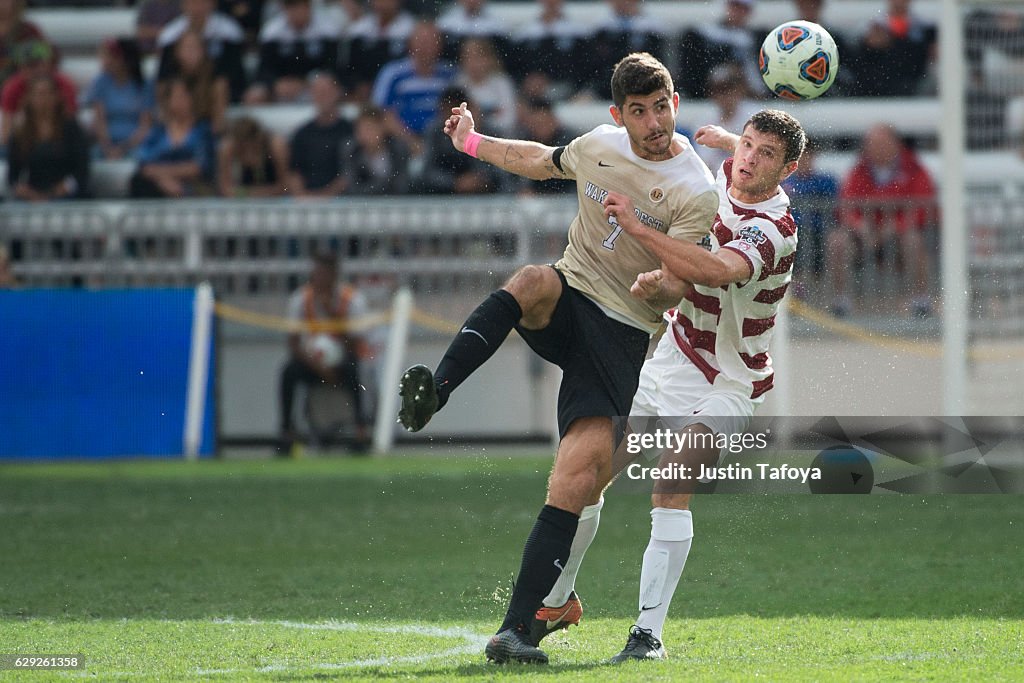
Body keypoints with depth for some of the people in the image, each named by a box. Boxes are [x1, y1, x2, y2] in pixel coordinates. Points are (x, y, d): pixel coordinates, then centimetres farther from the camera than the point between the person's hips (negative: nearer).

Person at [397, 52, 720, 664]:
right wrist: (474, 143, 39)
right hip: (564, 306, 3)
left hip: (622, 335, -3)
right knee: (533, 281, -36)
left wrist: (663, 283, -38)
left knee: (582, 474, -16)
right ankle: (436, 390, -47)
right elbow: (539, 161, 28)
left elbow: (673, 289, -15)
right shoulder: (598, 145, 6)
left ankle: (518, 628, -13)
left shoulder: (697, 193, -9)